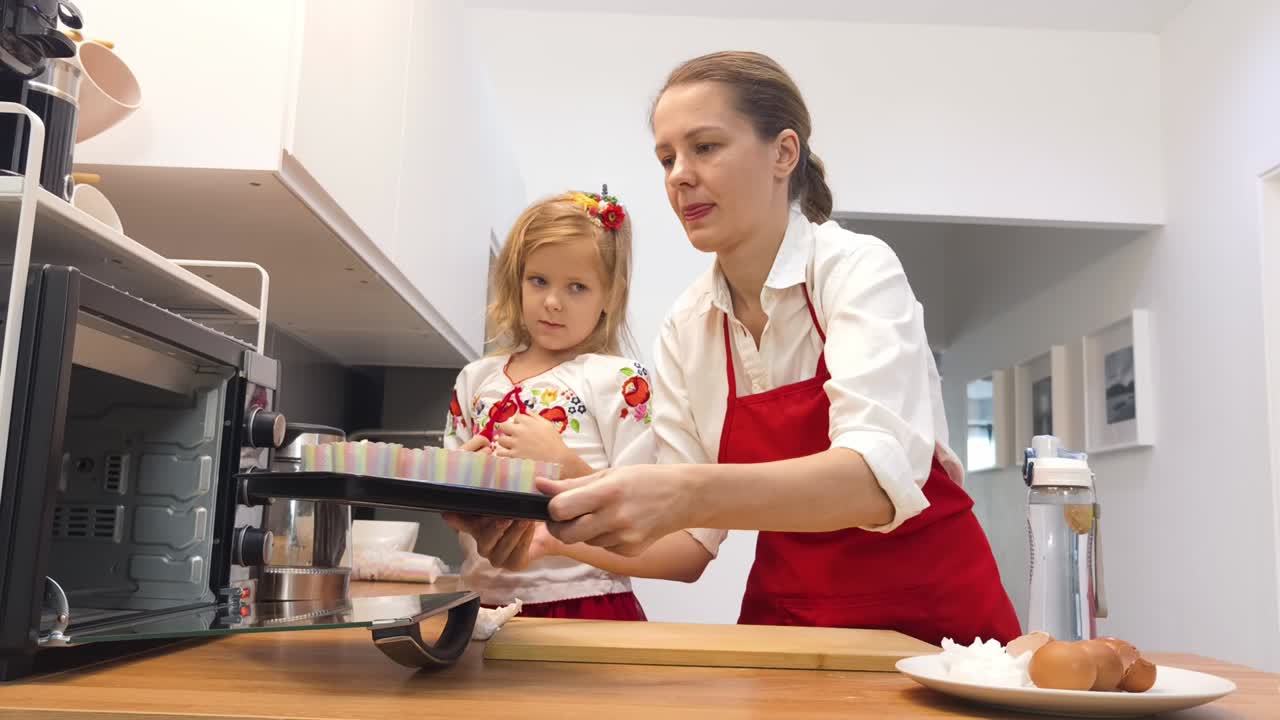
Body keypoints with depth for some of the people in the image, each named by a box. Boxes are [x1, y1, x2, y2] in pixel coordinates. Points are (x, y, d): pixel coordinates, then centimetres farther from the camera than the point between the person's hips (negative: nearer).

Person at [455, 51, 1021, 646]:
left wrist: (695, 494, -40)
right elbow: (692, 538, -1)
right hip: (785, 621, 3)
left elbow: (882, 475, -27)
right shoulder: (685, 329, 0)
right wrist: (552, 540, -16)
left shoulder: (857, 268, -11)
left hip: (931, 616, -2)